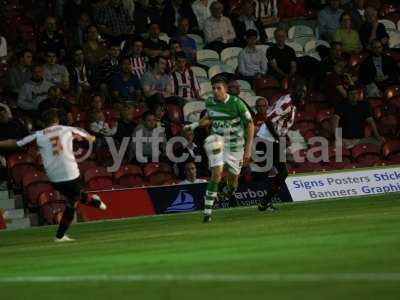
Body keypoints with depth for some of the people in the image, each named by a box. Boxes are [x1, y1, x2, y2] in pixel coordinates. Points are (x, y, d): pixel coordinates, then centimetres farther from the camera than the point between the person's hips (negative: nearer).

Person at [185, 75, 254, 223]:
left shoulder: (236, 103, -17)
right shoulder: (209, 102, -4)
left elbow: (250, 124, -9)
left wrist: (248, 148, -12)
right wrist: (195, 125, 1)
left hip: (235, 145, -1)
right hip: (217, 143, 1)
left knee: (233, 178, 8)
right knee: (216, 174, -17)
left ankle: (229, 190, 48)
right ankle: (207, 212, -17)